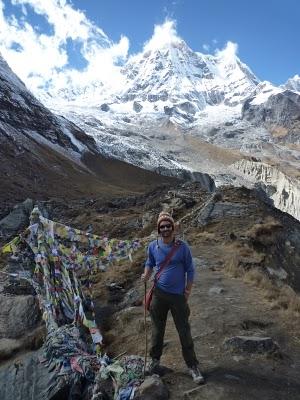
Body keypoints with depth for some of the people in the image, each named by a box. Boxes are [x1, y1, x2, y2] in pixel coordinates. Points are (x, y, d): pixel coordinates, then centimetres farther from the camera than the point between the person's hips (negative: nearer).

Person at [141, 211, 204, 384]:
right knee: (157, 329, 17)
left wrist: (188, 291, -3)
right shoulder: (153, 246, -4)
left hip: (178, 295, -2)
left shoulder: (182, 247, -10)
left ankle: (193, 366, 24)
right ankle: (155, 359, 38)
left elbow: (190, 270, -2)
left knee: (184, 332, 7)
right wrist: (146, 275, -7)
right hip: (159, 294, 2)